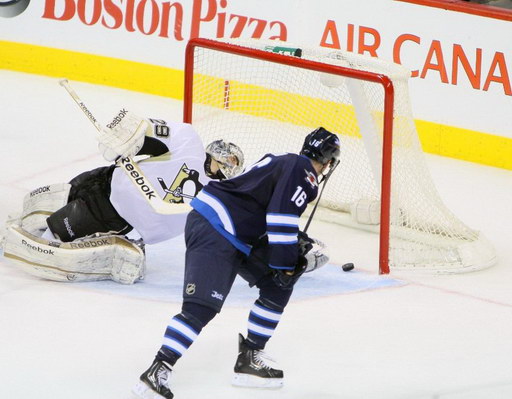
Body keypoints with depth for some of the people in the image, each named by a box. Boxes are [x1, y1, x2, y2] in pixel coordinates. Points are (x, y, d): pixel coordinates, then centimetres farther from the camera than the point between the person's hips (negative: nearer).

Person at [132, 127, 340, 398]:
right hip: (212, 231, -11)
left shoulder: (284, 163, 22)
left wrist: (296, 243, 21)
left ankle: (249, 360, 17)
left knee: (277, 287, 14)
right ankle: (156, 373, -23)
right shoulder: (303, 173, -8)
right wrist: (285, 265, -7)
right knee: (201, 307, -19)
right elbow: (280, 218, -17)